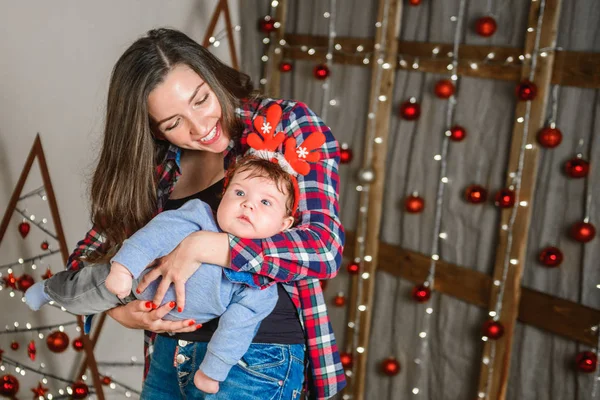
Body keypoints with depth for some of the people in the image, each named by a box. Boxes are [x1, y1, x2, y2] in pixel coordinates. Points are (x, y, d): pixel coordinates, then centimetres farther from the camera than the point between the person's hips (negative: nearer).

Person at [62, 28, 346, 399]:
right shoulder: (157, 163, 1)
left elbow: (325, 247, -19)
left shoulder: (289, 124, -9)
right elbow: (90, 255, 9)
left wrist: (201, 245, -24)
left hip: (257, 359, -4)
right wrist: (119, 309, -11)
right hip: (169, 355, 5)